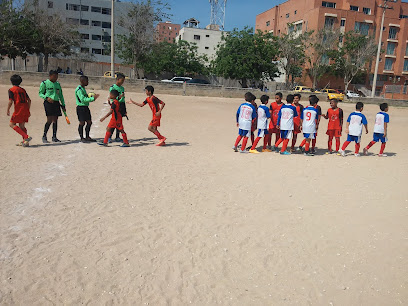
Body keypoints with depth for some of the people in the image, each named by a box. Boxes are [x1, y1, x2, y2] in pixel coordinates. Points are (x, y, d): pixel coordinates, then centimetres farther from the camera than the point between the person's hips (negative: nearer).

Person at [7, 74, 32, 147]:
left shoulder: (11, 90, -2)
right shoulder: (23, 90, 16)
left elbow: (10, 101, -10)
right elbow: (29, 100, 14)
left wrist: (8, 110, 2)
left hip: (18, 110, -6)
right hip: (26, 110, 6)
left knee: (12, 124, 2)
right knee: (22, 126, 13)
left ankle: (26, 137, -12)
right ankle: (25, 141, 8)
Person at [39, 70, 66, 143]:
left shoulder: (57, 84, 16)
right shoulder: (44, 83, 0)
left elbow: (60, 95, 21)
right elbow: (40, 93, 2)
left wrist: (63, 105, 17)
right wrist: (47, 98, -16)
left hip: (56, 103, 5)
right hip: (48, 103, -5)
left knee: (55, 120, 4)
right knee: (49, 120, -13)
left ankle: (54, 137, 10)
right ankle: (44, 136, 0)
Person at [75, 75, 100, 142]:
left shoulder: (83, 88, 15)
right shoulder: (79, 89, -15)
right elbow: (83, 99, -22)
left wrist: (92, 98, 9)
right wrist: (92, 98, -23)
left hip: (86, 107, 10)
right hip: (81, 108, -9)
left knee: (89, 122, 10)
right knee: (82, 123, -3)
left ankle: (87, 137, 20)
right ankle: (82, 138, 6)